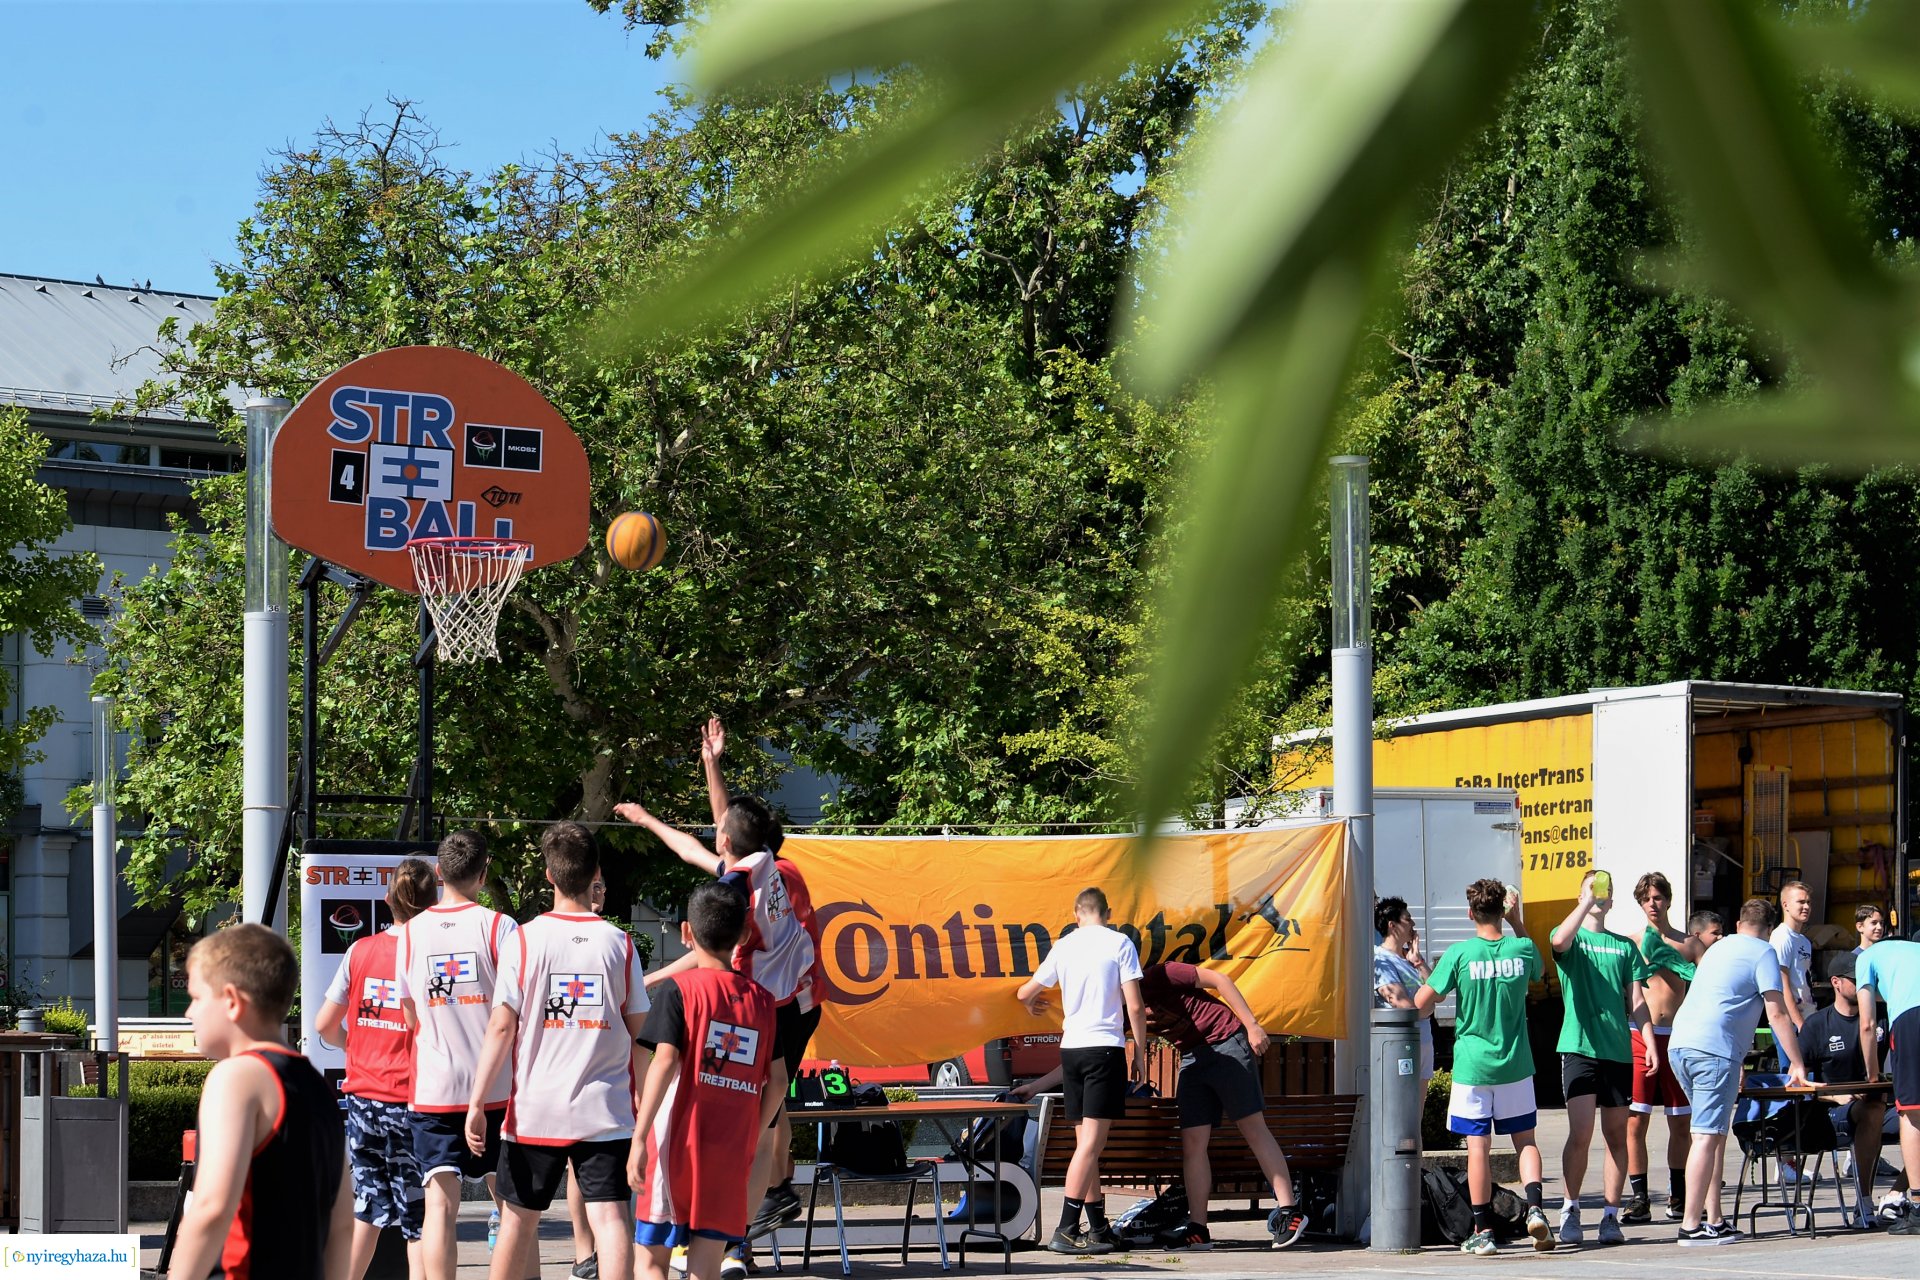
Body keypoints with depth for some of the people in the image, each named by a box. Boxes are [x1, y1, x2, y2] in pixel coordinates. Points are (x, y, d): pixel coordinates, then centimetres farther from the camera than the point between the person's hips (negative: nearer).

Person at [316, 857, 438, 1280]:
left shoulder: (360, 951, 1)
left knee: (367, 1208, 15)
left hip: (363, 1093, 4)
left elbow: (325, 1025, 4)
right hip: (412, 1100, -4)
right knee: (419, 1217, 2)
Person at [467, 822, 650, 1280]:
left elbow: (501, 1026, -7)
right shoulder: (619, 943, 1)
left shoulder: (525, 938, -4)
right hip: (606, 1111, 0)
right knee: (609, 1217, -6)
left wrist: (477, 1102, -3)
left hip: (535, 1109, 0)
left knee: (519, 1219, 13)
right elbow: (638, 1033, 4)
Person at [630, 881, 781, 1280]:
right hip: (731, 1153, 4)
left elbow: (665, 1062, -15)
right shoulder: (762, 999, 9)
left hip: (678, 1143, -3)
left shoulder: (678, 988, -4)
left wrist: (639, 1137, -16)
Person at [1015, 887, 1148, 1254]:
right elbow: (1134, 1006, -7)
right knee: (1091, 1143, -9)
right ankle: (1066, 1231, -17)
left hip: (1070, 1049, 5)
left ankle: (1098, 1228, 15)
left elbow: (1025, 992, 23)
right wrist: (1140, 1052, 3)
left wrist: (1031, 1004, 45)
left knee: (1086, 1142, 12)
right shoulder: (1119, 943, -1)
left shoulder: (1063, 946, 11)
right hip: (1105, 1046, -5)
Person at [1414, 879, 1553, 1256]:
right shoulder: (1522, 949, -3)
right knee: (1525, 1140, 13)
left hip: (1472, 1066, -2)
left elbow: (1421, 1002, -10)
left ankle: (1483, 1231, 3)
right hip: (1515, 1065, 2)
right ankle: (1535, 1208, -6)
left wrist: (1427, 973, 10)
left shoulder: (1459, 954, -12)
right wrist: (1517, 921, 19)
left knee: (1478, 1147, 2)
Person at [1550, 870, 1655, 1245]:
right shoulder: (1571, 938, 6)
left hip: (1618, 1050, 3)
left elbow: (1636, 1001, 12)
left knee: (1616, 1135, 4)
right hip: (1579, 1046, -3)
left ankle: (1611, 1216, 9)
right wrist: (1587, 900, -22)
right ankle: (1571, 1209, 1)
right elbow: (1560, 941, -21)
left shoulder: (1625, 946, 15)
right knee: (1580, 1133, -12)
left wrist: (1649, 1043, 2)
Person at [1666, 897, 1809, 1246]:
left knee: (1713, 1132, 16)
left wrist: (1737, 1062, 46)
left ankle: (1713, 1218, 15)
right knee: (1708, 1135, -10)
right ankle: (1691, 1225, -14)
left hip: (1679, 1044, 8)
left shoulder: (1718, 948, 27)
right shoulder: (1763, 953, 3)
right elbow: (1776, 1013, -5)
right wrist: (1796, 1063, 0)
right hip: (1714, 1050, -8)